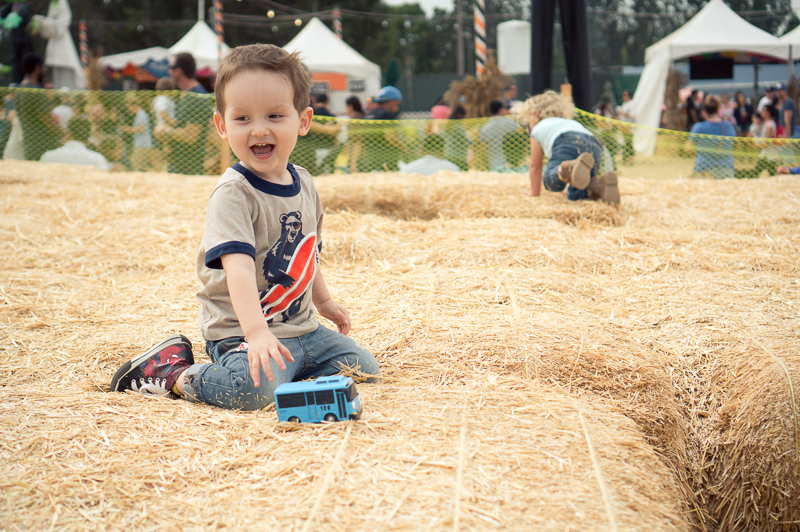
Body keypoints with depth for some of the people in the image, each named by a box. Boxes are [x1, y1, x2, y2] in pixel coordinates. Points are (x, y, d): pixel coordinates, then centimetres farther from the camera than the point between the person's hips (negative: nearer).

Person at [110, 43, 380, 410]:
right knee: (255, 388, -34)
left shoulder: (304, 184, 7)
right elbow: (239, 267, -32)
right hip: (240, 331, -8)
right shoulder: (233, 194, -20)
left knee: (364, 369, 4)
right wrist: (257, 332, -44)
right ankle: (170, 372, -8)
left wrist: (323, 301, 34)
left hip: (301, 327, 8)